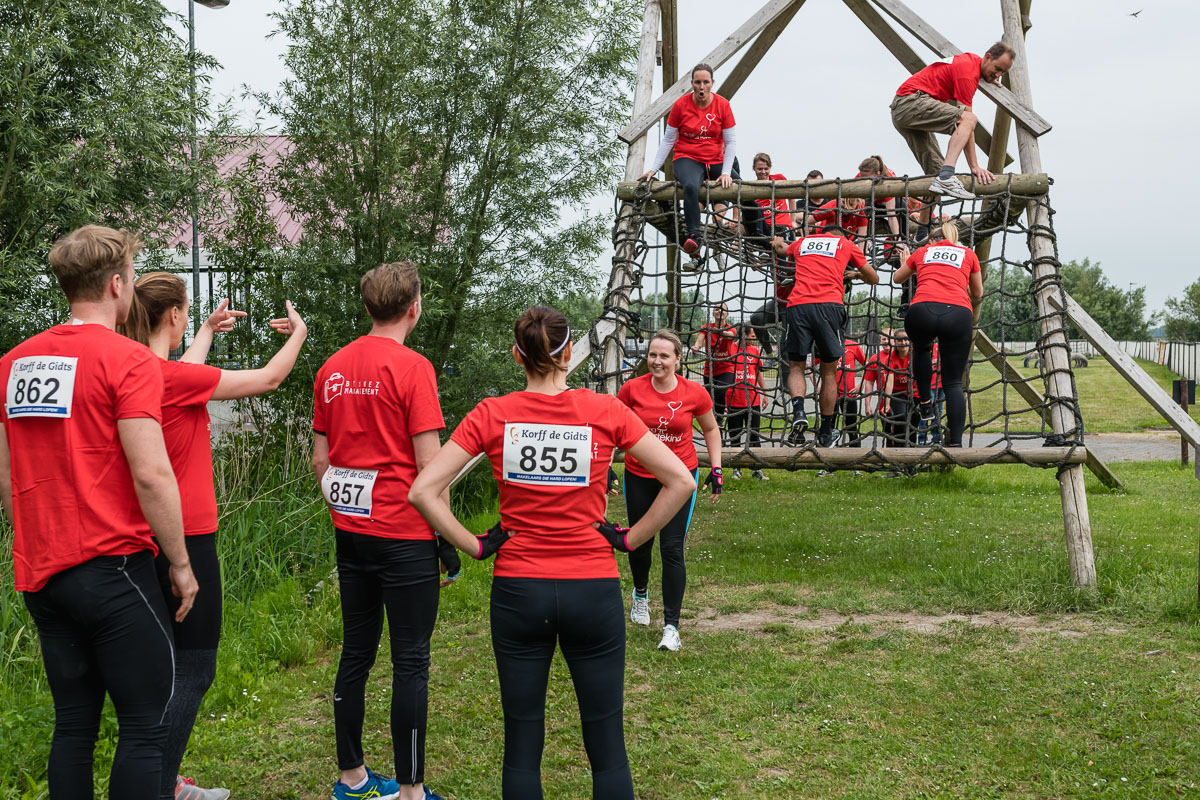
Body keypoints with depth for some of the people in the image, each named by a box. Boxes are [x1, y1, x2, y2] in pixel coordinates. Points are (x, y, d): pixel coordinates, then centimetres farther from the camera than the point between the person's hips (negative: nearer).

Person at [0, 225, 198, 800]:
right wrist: (181, 564, -8)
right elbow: (151, 475, -17)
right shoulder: (128, 360, -11)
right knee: (145, 724, 1)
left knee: (73, 721, 15)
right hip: (112, 567, -7)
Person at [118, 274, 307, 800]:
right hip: (185, 538, -9)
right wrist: (298, 333, 11)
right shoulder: (174, 377, -18)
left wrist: (208, 331, 41)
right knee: (194, 669, 0)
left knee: (172, 666, 18)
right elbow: (267, 379, -7)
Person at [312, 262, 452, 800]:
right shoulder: (411, 367, -12)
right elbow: (429, 464, -14)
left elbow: (320, 461, 12)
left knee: (356, 652, 14)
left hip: (351, 532, 7)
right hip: (404, 534, -6)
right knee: (411, 660, 1)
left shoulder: (332, 369, 7)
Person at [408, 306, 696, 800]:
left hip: (517, 588, 1)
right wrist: (630, 538, 0)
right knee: (607, 745, 11)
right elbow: (680, 481, -7)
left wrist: (475, 544, -2)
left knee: (522, 743, 12)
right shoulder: (606, 411, -6)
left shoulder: (492, 415, -5)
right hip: (594, 588, -1)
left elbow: (423, 491, -9)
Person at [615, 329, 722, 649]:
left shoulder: (694, 393, -8)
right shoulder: (632, 389, -8)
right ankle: (641, 593, 47)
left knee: (672, 549, -8)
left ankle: (671, 626, -1)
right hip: (638, 477, 1)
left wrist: (716, 469, 4)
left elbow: (711, 430, 9)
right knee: (640, 542, 15)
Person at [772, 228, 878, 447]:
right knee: (829, 372, 10)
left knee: (796, 367, 13)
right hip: (829, 305, -1)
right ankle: (825, 433, 15)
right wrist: (855, 274, 50)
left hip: (798, 305, 1)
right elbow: (874, 278, 29)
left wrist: (778, 243, 73)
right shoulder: (847, 244, 21)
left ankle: (798, 412, -14)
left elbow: (782, 249, 50)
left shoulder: (802, 242, 26)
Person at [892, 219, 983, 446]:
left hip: (922, 310, 0)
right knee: (953, 382, 7)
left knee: (922, 349, 36)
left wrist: (909, 265, 63)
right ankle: (955, 442, -4)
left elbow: (897, 278, 42)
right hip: (958, 313, 0)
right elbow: (977, 294, 34)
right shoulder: (968, 254, 25)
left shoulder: (922, 251, 26)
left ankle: (926, 405, 31)